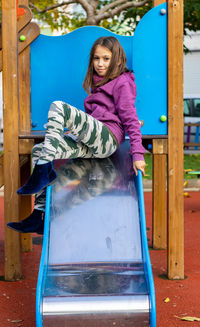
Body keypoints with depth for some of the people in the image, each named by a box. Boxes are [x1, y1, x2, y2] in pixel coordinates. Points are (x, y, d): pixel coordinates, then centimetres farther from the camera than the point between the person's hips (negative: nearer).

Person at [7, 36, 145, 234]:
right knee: (38, 151, -8)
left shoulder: (122, 82, 2)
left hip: (107, 139, -8)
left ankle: (44, 171, -29)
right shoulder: (98, 83, 27)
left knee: (58, 107, -23)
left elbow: (131, 119, -6)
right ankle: (40, 216, -11)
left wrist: (137, 154, -13)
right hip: (90, 145, 8)